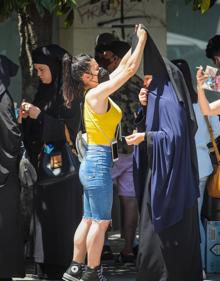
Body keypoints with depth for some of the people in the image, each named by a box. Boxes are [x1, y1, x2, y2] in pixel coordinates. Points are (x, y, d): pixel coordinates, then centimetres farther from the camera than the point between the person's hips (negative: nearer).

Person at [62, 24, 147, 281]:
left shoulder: (98, 92, 9)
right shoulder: (96, 94, -15)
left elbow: (123, 66, 19)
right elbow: (130, 69, -16)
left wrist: (136, 41, 16)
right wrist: (142, 40, -8)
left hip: (93, 163, 9)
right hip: (99, 163, -9)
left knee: (89, 220, 12)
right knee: (100, 222, -3)